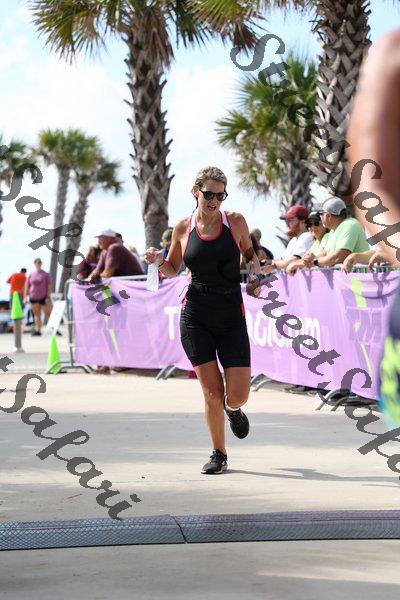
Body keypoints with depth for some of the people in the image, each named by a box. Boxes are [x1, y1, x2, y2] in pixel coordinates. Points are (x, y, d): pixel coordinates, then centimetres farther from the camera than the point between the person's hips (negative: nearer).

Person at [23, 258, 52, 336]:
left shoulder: (45, 274, 0)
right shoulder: (31, 275, 8)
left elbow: (49, 286, -3)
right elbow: (27, 286, 11)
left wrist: (48, 297, -11)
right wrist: (25, 297, 4)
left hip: (44, 297, -3)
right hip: (33, 298, 3)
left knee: (48, 314, -4)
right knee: (36, 314, 6)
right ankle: (38, 330, 9)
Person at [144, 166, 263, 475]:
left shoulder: (235, 221, 1)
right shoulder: (183, 228, 3)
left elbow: (249, 251, 18)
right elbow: (172, 270, 15)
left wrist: (255, 264, -5)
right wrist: (159, 260, -6)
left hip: (232, 316, 0)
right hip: (195, 317, 0)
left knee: (237, 396, -6)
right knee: (212, 391, -5)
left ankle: (233, 409, 33)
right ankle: (219, 455, 15)